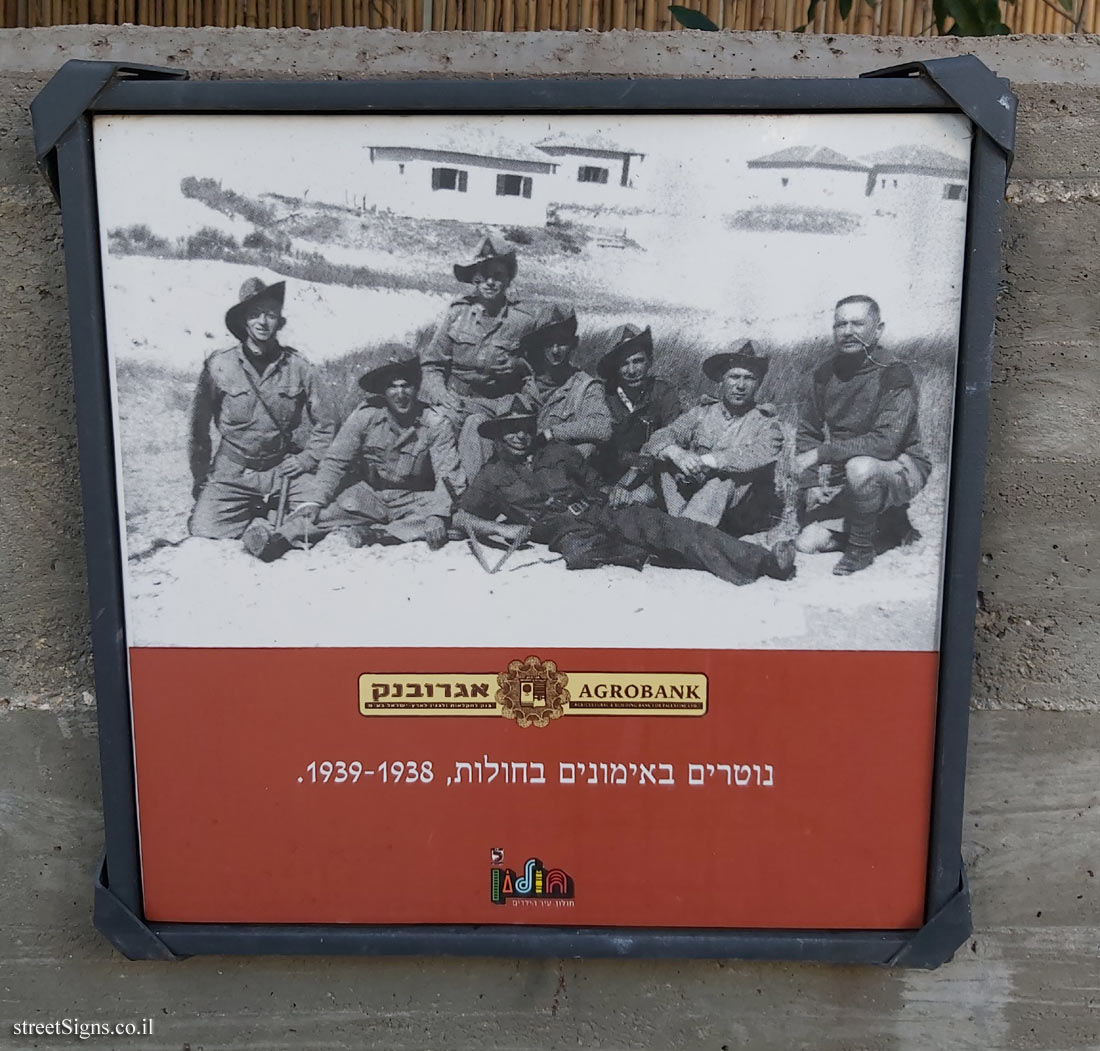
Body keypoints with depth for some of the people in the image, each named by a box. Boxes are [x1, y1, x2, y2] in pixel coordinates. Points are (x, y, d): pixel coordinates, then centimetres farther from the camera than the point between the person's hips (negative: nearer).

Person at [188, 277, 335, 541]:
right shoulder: (218, 366, -5)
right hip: (232, 471, 0)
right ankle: (254, 515, 15)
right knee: (204, 531, -15)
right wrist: (201, 477, 2)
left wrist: (304, 461, -3)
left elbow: (324, 426, 6)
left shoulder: (299, 368, -2)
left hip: (283, 468, 1)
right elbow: (199, 427, 3)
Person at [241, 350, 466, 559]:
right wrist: (313, 501, -23)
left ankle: (375, 534, -37)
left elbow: (449, 475, -17)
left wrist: (437, 515, -34)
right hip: (368, 495, 1)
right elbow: (335, 462, -8)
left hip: (412, 501, -1)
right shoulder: (365, 415, -8)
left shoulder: (435, 423, -11)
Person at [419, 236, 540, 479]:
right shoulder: (458, 311, 4)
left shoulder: (524, 317, 1)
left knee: (475, 426, -32)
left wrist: (517, 365, -11)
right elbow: (431, 362, 8)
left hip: (498, 401, -2)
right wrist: (441, 394, -9)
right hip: (454, 395, 2)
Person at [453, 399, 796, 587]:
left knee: (671, 527, -21)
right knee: (580, 552, -43)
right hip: (567, 532, -3)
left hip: (603, 515, 3)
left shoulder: (558, 452, 21)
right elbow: (461, 518, 6)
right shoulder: (493, 475, 14)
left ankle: (765, 561, -29)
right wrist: (503, 528, -10)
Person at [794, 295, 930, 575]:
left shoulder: (895, 375, -17)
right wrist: (810, 484, -7)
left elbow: (884, 442, -28)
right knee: (806, 544, -5)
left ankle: (861, 548, -14)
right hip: (841, 478, 6)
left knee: (859, 467, -40)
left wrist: (821, 453, -27)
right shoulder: (825, 374, 1)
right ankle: (891, 528, 17)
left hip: (899, 467, -6)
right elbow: (807, 434, 6)